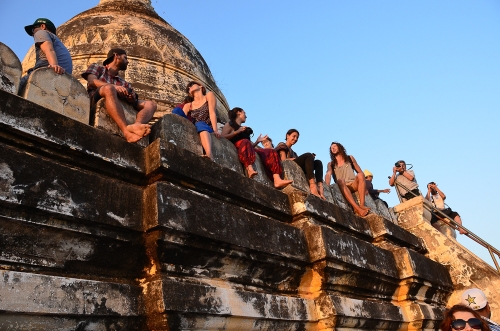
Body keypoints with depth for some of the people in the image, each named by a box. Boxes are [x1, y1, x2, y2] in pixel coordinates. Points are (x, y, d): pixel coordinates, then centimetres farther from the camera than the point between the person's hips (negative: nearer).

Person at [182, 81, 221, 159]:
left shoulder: (209, 95, 13)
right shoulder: (188, 106, 21)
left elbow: (212, 113, -3)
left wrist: (215, 130, -18)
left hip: (209, 129, -3)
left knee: (200, 125, -36)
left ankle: (209, 155, -65)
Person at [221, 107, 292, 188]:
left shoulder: (244, 129, 32)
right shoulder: (229, 124, 15)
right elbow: (223, 138, -4)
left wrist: (257, 141, 16)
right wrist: (237, 132, -11)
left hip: (250, 151, 7)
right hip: (236, 147, -7)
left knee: (271, 152, -6)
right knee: (245, 142, -38)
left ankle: (277, 180, -28)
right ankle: (250, 169, -60)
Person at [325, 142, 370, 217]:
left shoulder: (350, 158, 18)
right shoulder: (331, 164, 14)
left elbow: (360, 172, 14)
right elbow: (328, 175, -7)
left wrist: (363, 185, -4)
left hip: (353, 185, 2)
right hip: (342, 187, -2)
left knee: (360, 175, -28)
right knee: (340, 180, -35)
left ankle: (362, 205, -41)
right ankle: (357, 208, -51)